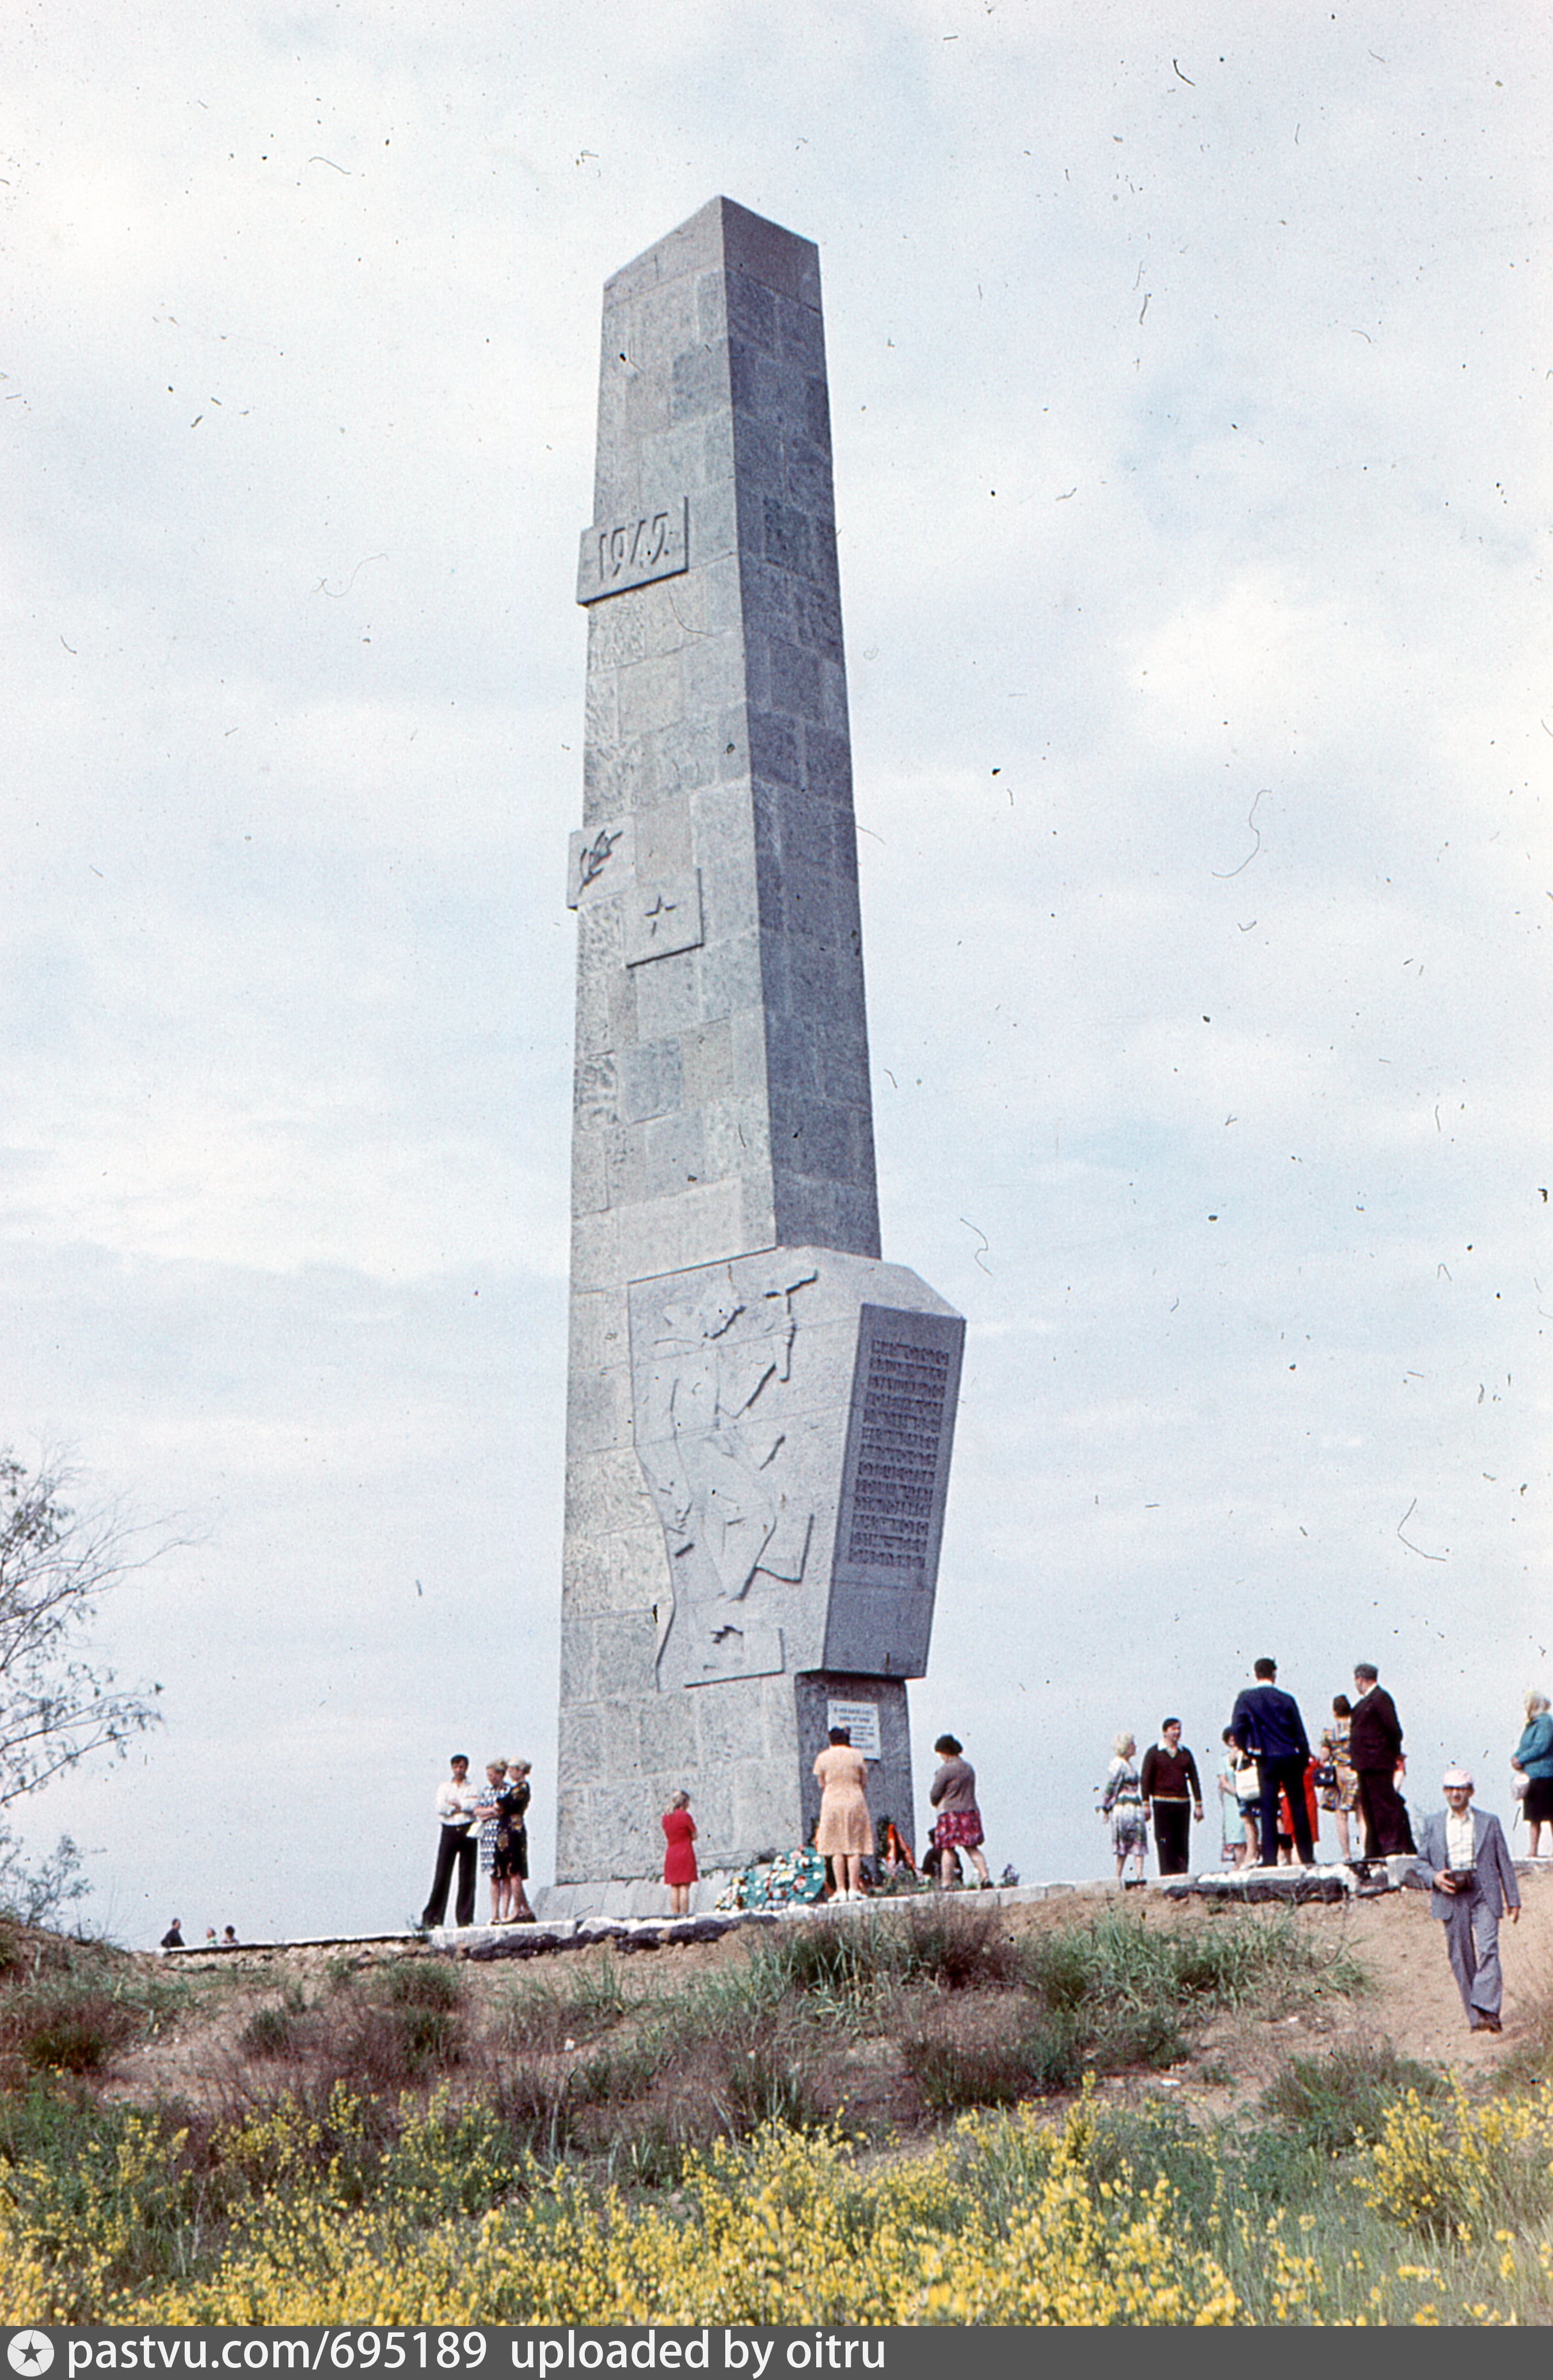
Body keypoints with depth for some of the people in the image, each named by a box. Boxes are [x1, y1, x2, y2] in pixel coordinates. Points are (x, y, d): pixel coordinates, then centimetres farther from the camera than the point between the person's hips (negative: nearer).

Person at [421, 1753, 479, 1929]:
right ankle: (431, 1916, -2)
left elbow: (475, 1805, -8)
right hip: (449, 1831, 0)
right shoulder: (444, 1787, 13)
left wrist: (455, 1804, -5)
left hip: (467, 1831, 0)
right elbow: (440, 1807, -4)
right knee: (442, 1874, -5)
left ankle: (465, 1917, 2)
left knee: (467, 1875, -2)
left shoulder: (472, 1788, 11)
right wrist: (463, 1806, -4)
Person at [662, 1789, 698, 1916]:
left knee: (674, 1888, 5)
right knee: (685, 1887, -6)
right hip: (685, 1853, -6)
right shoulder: (685, 1816, -9)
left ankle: (676, 1915, 3)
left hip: (670, 1854, 6)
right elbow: (694, 1836, -3)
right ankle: (684, 1915, -10)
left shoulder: (666, 1816, 10)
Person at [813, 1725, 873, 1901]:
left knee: (837, 1848, 1)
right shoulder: (857, 1756, 2)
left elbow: (822, 1785, 8)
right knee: (855, 1848, 1)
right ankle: (854, 1888, -3)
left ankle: (841, 1890, -3)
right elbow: (864, 1782, 8)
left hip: (832, 1803, 0)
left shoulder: (823, 1758, 2)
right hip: (855, 1801, 0)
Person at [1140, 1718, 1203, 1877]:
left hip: (1182, 1803, 4)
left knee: (1183, 1844, 1)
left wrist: (1198, 1804, 7)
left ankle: (1182, 1875, 4)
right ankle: (1167, 1875, -4)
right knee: (1164, 1843, -6)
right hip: (1162, 1803, -3)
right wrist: (1146, 1803, -7)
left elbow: (1194, 1779, 13)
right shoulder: (1154, 1752, 3)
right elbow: (1145, 1779, 0)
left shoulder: (1185, 1753, 14)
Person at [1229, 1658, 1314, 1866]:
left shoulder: (1246, 1698, -3)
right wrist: (1304, 1759, 10)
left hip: (1266, 1760, -1)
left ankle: (1270, 1858, -4)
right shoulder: (1286, 1699, 2)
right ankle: (1306, 1855, 10)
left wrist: (1248, 1750, 3)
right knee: (1298, 1808, 8)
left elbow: (1237, 1728, -11)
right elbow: (1299, 1732, 1)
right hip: (1291, 1758, 1)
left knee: (1268, 1809, 1)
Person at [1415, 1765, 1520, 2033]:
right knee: (1461, 1958, 1)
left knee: (1488, 1950, -17)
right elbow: (1422, 1861, 14)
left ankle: (1487, 2010, -21)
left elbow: (1504, 1863, 10)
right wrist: (1435, 1877, -7)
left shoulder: (1489, 1821, 9)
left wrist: (1513, 1900, 6)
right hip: (1451, 1897, 1)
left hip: (1484, 1895, -1)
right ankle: (1475, 2019, 7)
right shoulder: (1432, 1823, 11)